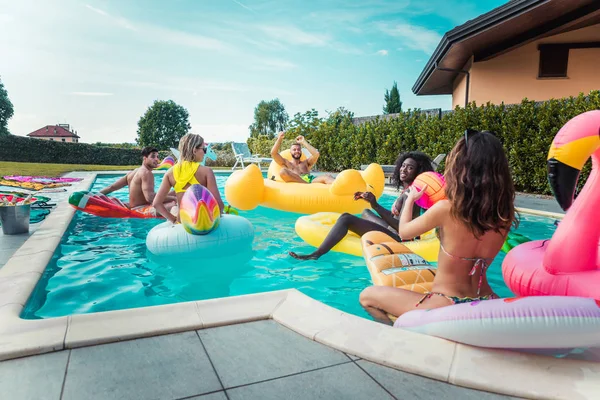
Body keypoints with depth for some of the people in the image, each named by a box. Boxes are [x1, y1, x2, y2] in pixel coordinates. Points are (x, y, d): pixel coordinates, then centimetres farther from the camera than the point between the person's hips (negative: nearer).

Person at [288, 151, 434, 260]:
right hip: (395, 233, 11)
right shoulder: (407, 190, 11)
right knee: (366, 212, 33)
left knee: (346, 218, -20)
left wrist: (376, 206, -34)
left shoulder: (409, 193, -17)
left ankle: (315, 255, -20)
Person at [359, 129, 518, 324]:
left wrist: (410, 199, 15)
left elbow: (404, 231, -2)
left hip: (447, 308, -5)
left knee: (367, 296, 10)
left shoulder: (446, 209, -19)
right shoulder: (504, 215, -5)